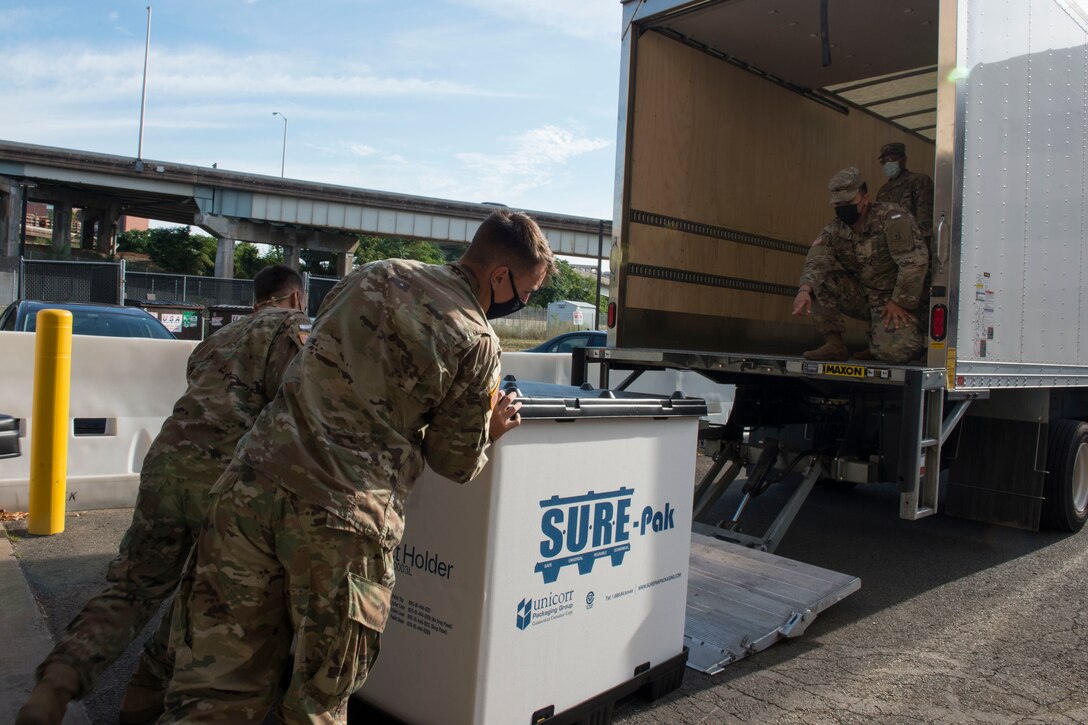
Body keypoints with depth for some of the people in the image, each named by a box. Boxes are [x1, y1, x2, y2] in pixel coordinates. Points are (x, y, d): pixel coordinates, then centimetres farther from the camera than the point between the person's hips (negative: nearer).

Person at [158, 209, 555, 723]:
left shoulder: (375, 275, 14)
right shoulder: (479, 343, -1)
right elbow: (455, 463, 6)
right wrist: (491, 429, 25)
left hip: (254, 484, 5)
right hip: (345, 518, -4)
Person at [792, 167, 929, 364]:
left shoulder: (892, 217, -16)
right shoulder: (834, 231, -1)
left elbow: (915, 261, -22)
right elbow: (816, 262, -17)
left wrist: (900, 302, -19)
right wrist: (804, 289, -38)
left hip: (892, 299, -5)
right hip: (861, 296, 5)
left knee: (893, 351, -30)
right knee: (818, 279, -19)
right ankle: (834, 344, -9)